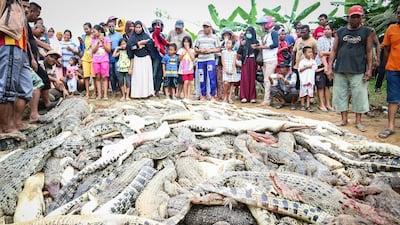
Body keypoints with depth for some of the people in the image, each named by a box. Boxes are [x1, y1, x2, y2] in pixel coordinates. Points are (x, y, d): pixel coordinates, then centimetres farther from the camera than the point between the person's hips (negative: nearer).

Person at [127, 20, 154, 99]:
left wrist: (138, 44, -8)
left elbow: (150, 43, -9)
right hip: (136, 59, -1)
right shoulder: (132, 38, 5)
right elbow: (130, 45, -13)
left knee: (146, 75, 1)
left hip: (146, 58, 1)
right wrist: (142, 42, -11)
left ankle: (146, 92, 4)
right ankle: (137, 93, 0)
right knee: (137, 76, -3)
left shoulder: (146, 36, 9)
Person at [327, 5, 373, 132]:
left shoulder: (366, 32, 7)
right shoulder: (340, 32, 10)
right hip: (340, 70, 2)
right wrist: (330, 67, 2)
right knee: (340, 94, 4)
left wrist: (369, 69, -4)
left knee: (359, 96, 0)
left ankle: (358, 121, 10)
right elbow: (334, 51, 9)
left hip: (358, 71, -2)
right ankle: (344, 119, 16)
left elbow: (369, 52, 4)